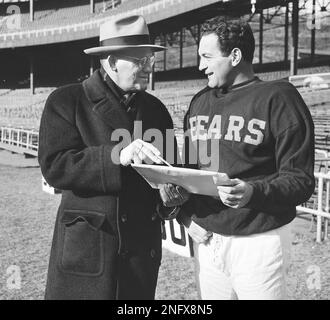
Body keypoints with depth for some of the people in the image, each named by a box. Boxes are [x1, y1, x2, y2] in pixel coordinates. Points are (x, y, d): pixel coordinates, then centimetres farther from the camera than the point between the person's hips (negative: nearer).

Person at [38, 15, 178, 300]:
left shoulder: (155, 108, 10)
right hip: (85, 246, -4)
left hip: (143, 244, 4)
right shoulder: (66, 102, -4)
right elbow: (55, 166, -15)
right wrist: (116, 157, -28)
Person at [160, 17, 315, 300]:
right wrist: (185, 214, 0)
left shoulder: (278, 98, -7)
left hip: (258, 241, -5)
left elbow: (300, 180, -11)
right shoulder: (199, 102, 11)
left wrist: (253, 193, -28)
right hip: (206, 239, 5)